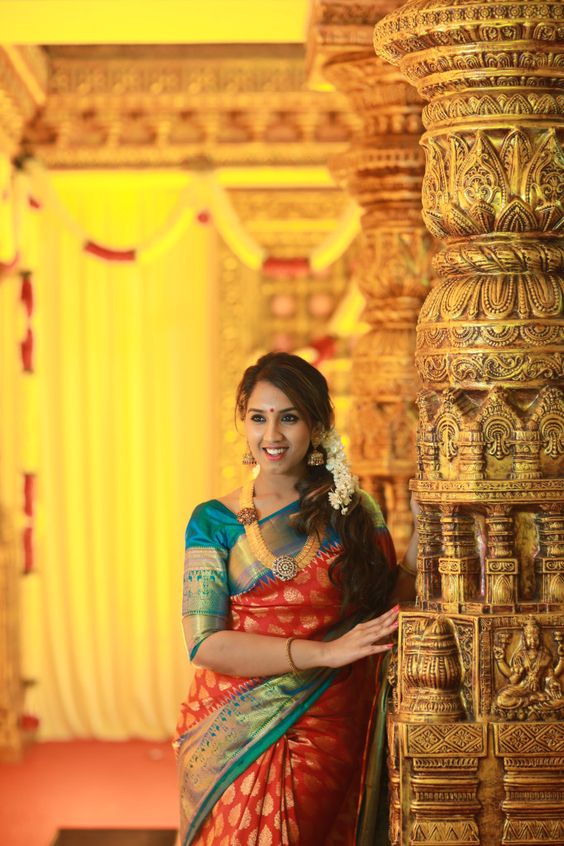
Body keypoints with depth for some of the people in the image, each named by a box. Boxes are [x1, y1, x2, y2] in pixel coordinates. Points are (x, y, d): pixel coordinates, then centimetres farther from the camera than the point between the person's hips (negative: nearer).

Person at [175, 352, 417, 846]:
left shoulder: (353, 512, 6)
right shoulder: (214, 521, 0)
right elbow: (205, 644, -10)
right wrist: (324, 652, -19)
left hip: (322, 739, 1)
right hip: (233, 740, -1)